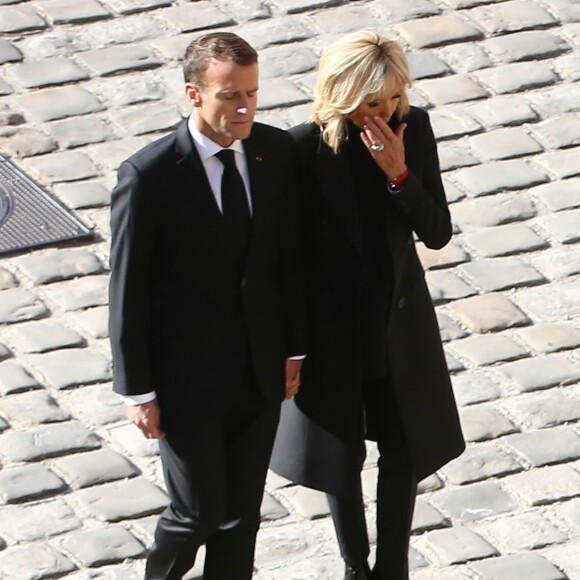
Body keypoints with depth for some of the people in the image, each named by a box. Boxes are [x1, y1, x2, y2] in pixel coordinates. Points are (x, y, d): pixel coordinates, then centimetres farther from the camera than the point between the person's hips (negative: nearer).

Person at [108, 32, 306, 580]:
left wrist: (293, 347, 9)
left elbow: (291, 257, 6)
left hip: (260, 371, 4)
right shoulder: (148, 175, -20)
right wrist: (138, 390, -9)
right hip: (187, 377, -4)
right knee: (199, 512, 5)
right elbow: (127, 291, -13)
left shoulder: (277, 151, -5)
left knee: (242, 513, 13)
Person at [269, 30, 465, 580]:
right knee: (340, 457, 15)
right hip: (332, 324, -3)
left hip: (400, 320, 3)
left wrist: (399, 173, -25)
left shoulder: (413, 128, -12)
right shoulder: (307, 145, -22)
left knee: (404, 453, 15)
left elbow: (437, 232, -9)